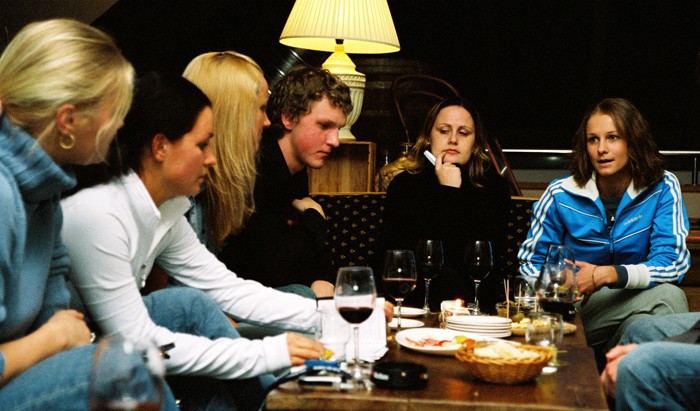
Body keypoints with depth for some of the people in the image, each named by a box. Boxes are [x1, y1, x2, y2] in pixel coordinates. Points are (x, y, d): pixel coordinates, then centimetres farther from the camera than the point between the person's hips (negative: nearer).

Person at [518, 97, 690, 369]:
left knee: (671, 296, -33)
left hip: (635, 301, 2)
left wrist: (608, 274, -25)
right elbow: (530, 263, 2)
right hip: (576, 307, -2)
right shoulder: (561, 195, -4)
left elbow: (672, 263, -10)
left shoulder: (662, 189, -3)